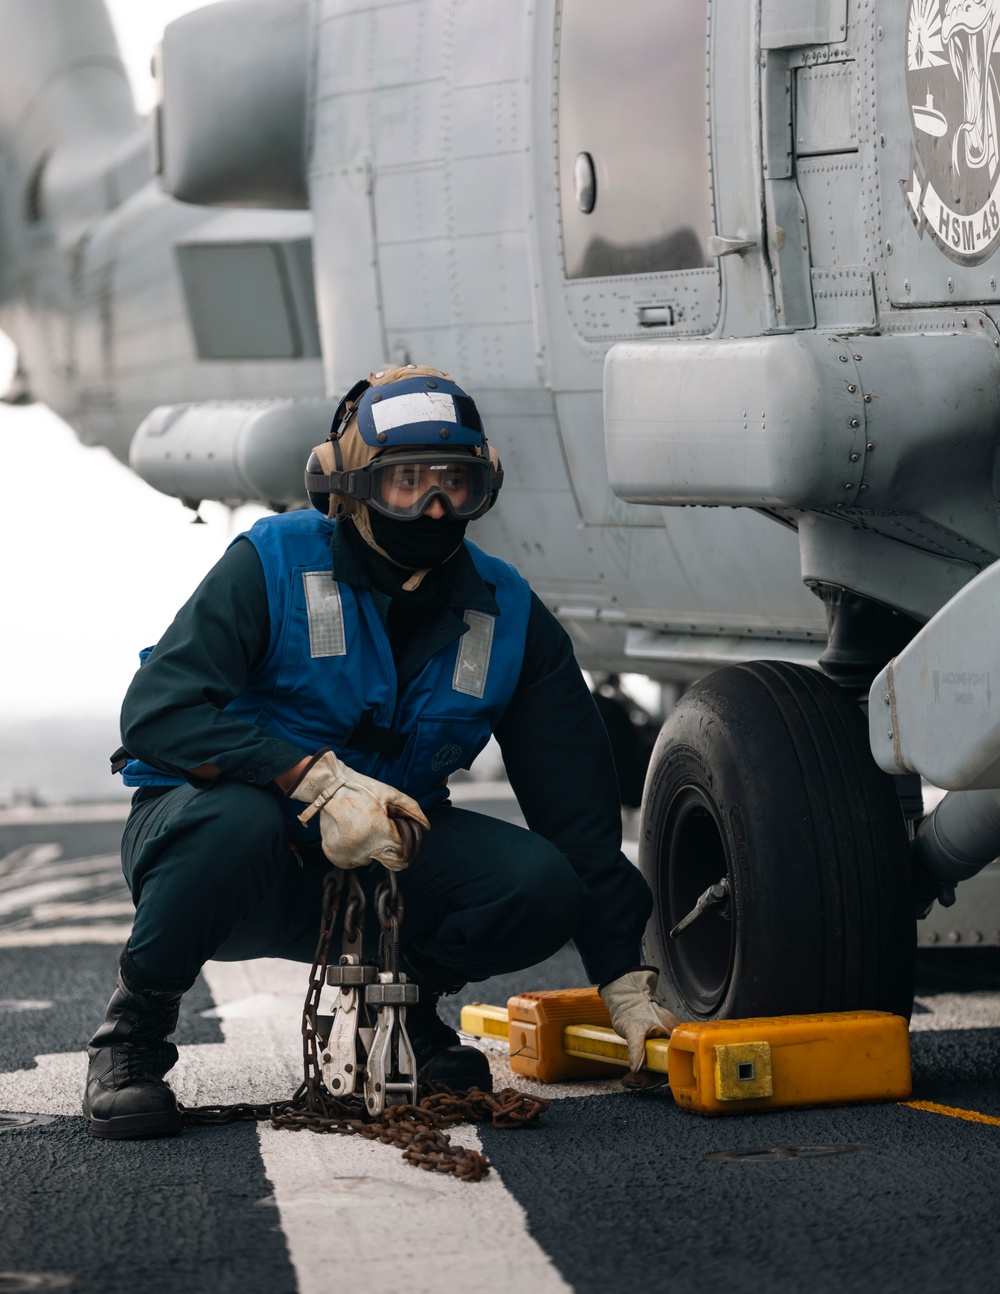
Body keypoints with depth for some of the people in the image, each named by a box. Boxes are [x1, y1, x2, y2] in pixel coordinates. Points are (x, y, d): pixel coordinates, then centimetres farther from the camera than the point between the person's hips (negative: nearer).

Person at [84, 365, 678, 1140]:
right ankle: (134, 1033, -14)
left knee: (544, 886, -22)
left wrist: (626, 986, -6)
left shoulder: (509, 616, -2)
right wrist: (318, 780, -37)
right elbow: (158, 712, -25)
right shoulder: (274, 563, -14)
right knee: (237, 818, -41)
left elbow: (577, 805, -1)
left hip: (378, 863, 4)